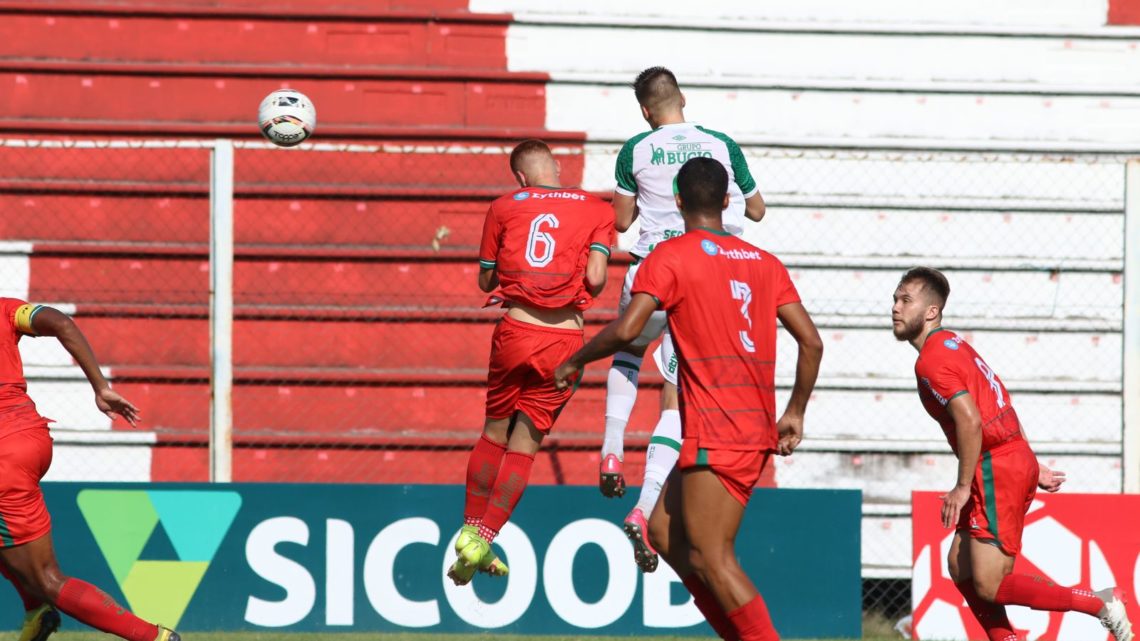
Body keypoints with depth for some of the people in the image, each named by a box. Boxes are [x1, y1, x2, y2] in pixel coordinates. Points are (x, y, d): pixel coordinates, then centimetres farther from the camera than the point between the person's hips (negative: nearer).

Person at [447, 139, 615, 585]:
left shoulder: (505, 208, 7)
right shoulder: (597, 210, 5)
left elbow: (486, 281, 12)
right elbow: (595, 278, -6)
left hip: (515, 331, 1)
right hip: (566, 339, -1)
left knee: (494, 433, 18)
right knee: (524, 445, 4)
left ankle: (471, 529, 18)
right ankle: (484, 539, -3)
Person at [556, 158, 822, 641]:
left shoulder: (670, 257, -5)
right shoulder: (764, 263, 14)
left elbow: (626, 330, -15)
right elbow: (811, 342, 10)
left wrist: (574, 362, 2)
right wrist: (795, 414, 19)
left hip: (715, 436, -8)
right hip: (756, 429, 8)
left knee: (709, 557, -6)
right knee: (666, 532, 16)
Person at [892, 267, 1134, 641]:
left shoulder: (931, 361, -14)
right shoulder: (953, 344, 17)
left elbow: (970, 420, -26)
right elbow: (1000, 407, 22)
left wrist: (962, 488, -19)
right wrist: (1033, 467, 24)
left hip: (997, 471, -10)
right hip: (1019, 460, 10)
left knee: (990, 586, -9)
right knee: (961, 567, 11)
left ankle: (1100, 603, -6)